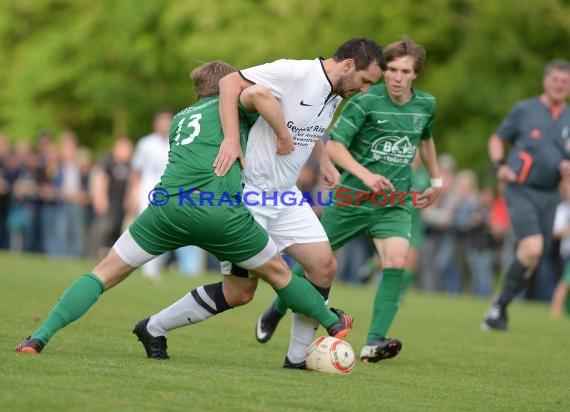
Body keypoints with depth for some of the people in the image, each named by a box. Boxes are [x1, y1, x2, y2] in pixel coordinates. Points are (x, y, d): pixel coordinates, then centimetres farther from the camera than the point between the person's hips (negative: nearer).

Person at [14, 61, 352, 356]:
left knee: (105, 273, 8)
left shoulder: (181, 119, 32)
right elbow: (258, 94, -6)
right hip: (220, 213, -3)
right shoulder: (232, 104, 18)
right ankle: (333, 323, 35)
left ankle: (41, 336, -6)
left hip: (169, 207, 3)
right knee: (279, 273, 20)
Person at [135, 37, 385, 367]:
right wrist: (231, 139, -31)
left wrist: (324, 162, 12)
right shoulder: (293, 72, -19)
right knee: (241, 293, -6)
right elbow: (230, 83, -22)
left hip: (285, 196, 9)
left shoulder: (335, 96, 9)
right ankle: (155, 328, 11)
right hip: (247, 193, -9)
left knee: (325, 267, -2)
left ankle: (299, 356, 9)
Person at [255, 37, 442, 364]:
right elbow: (334, 144, -19)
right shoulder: (366, 102, -15)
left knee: (397, 261, -21)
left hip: (395, 201, 3)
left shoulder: (426, 105, 1)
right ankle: (277, 309, 37)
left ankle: (375, 343, -22)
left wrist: (436, 181, 28)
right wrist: (365, 175, -32)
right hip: (353, 197, -3)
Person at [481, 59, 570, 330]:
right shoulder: (524, 110, 2)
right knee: (532, 248, -22)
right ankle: (499, 305, -8)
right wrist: (499, 165, -7)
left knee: (530, 261, 4)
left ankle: (499, 308, 20)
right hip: (521, 190, -4)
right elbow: (497, 139, 12)